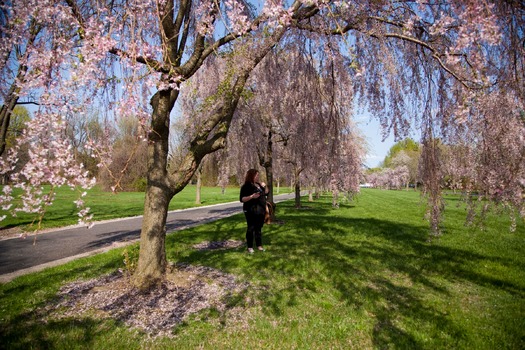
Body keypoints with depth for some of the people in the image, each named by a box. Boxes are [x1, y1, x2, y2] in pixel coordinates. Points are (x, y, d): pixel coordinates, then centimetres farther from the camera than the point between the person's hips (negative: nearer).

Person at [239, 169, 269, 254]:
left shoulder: (259, 184, 13)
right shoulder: (246, 186, -10)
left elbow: (266, 193, 19)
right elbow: (242, 199, -14)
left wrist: (265, 186, 1)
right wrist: (251, 196, -27)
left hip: (261, 210, 7)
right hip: (251, 211, -7)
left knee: (259, 228, 12)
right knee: (251, 228, -1)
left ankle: (259, 245, 20)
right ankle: (250, 247, 8)